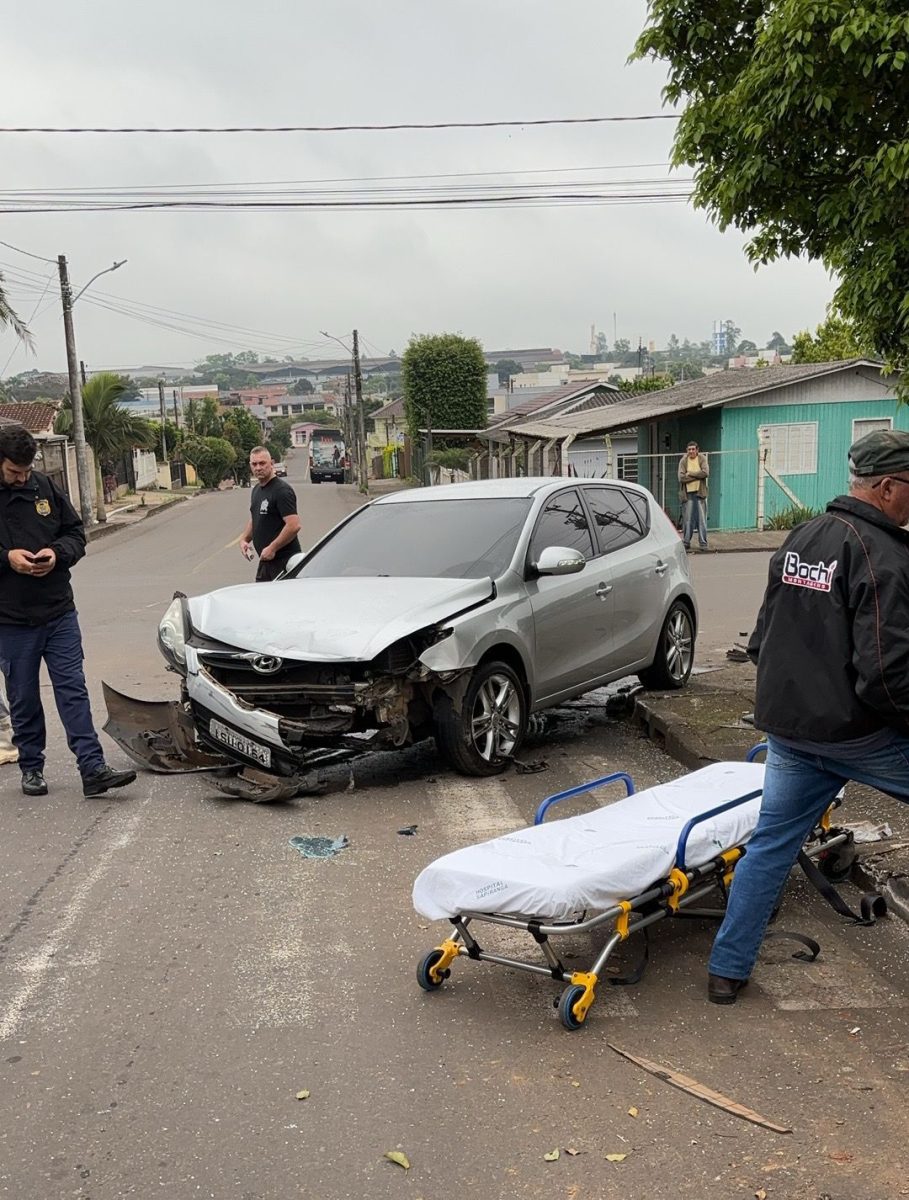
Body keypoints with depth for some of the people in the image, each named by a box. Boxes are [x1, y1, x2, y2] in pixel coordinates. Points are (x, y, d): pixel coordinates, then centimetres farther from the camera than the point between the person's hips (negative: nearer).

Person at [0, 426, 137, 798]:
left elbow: (76, 532, 11)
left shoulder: (45, 487, 4)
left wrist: (57, 552, -9)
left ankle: (93, 769, 0)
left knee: (73, 691, 0)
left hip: (59, 613, 2)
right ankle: (31, 768, 26)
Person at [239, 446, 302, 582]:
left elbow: (294, 526, -23)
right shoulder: (256, 490, 15)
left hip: (284, 561, -9)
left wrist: (272, 548, -20)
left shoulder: (282, 490, -14)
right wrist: (244, 539, 10)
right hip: (265, 560, 9)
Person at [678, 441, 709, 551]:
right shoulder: (683, 461, 2)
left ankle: (703, 543, 8)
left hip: (700, 492, 0)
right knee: (687, 519, 3)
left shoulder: (702, 459, 3)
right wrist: (697, 476, -10)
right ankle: (686, 542, 12)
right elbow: (681, 477, -10)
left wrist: (690, 473, -11)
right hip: (688, 493, 0)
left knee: (702, 519, 2)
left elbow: (705, 472, -13)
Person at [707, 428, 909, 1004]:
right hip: (858, 732, -8)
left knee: (772, 844, 15)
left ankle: (727, 970, 21)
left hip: (787, 727, 8)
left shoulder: (800, 538, 10)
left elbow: (764, 635, 17)